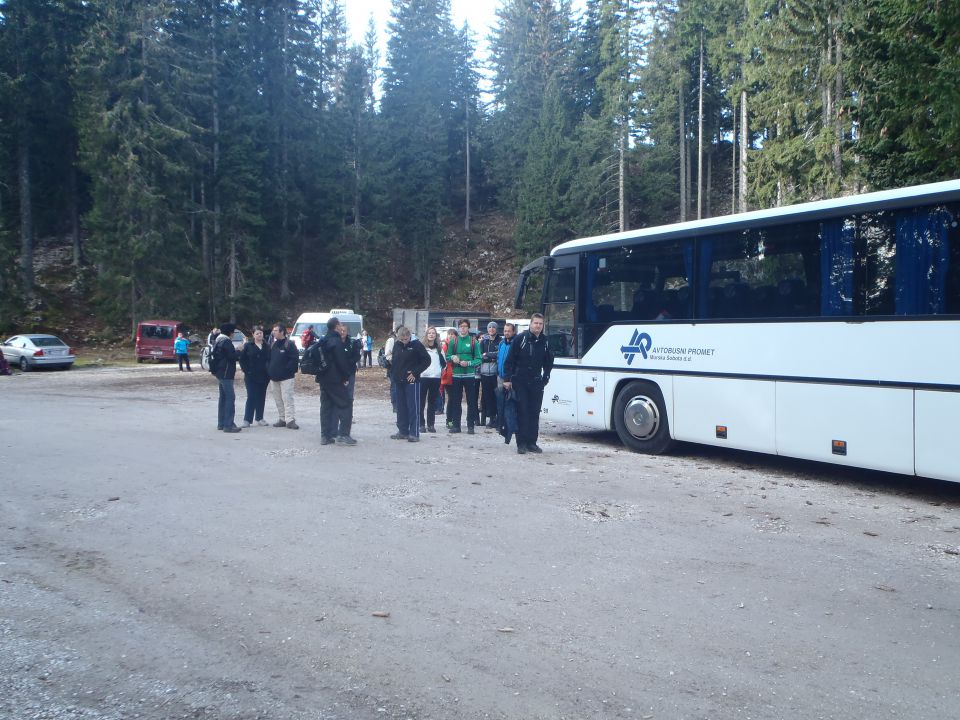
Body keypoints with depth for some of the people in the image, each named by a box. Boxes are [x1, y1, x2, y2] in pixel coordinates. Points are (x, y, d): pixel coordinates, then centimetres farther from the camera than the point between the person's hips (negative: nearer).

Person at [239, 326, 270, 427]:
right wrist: (246, 371, -8)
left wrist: (268, 372, -2)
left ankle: (259, 418, 18)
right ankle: (247, 420, -3)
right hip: (251, 377, -3)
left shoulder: (266, 346, 8)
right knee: (251, 397, -6)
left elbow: (270, 360, 9)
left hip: (264, 376, 3)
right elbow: (242, 359, 0)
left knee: (261, 398, 8)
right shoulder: (248, 345, 1)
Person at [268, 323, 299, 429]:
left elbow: (295, 359, -14)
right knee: (278, 400, 11)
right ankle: (282, 419, 18)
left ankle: (290, 420, -11)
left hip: (286, 377, -7)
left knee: (287, 399, -11)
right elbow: (268, 359, 19)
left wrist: (288, 369, -16)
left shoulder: (289, 344, -8)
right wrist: (269, 370, 6)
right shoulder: (273, 345, 14)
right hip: (274, 377, 8)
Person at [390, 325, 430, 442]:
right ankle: (403, 431, 20)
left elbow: (427, 360, -9)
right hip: (399, 381, 6)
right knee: (401, 408, 11)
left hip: (412, 381, -6)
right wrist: (393, 373, 7)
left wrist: (415, 372, -13)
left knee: (413, 408, -4)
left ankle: (414, 433, -2)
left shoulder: (416, 345, -9)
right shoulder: (397, 345, 7)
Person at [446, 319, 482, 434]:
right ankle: (455, 424, 13)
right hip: (456, 375, 2)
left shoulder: (473, 341, -1)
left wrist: (468, 363, -20)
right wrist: (452, 357, -10)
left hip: (469, 375, -2)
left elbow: (478, 359, -5)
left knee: (471, 401, 1)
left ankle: (470, 425, 6)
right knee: (456, 401, 7)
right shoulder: (454, 341, 6)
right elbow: (447, 356, 11)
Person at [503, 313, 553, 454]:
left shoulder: (545, 341, 6)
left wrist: (545, 378, 8)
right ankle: (521, 444, -1)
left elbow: (548, 362, 17)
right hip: (519, 382, -4)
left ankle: (531, 442, 13)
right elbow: (509, 360, -5)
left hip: (536, 383, 4)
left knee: (534, 413, 5)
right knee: (522, 412, -3)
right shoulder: (520, 339, -5)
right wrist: (507, 379, -9)